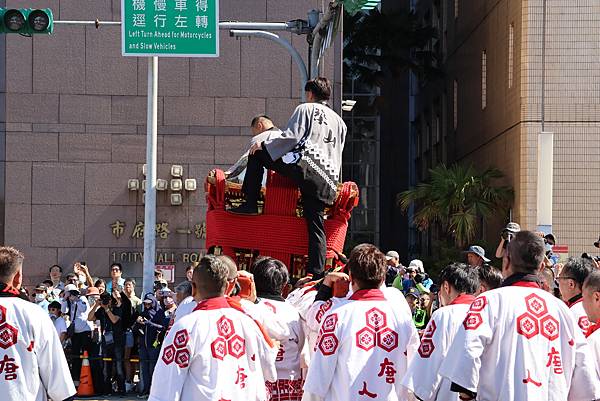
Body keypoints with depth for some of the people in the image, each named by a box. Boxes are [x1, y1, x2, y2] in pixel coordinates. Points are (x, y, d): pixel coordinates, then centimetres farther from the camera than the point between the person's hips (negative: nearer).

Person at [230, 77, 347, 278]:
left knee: (257, 154, 12)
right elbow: (338, 155, 30)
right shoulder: (339, 122, 29)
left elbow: (292, 136, -4)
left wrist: (264, 145, 5)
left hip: (303, 165, -6)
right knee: (316, 224, 4)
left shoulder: (306, 109, 11)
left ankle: (250, 204, 5)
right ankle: (317, 272, -7)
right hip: (326, 181, 6)